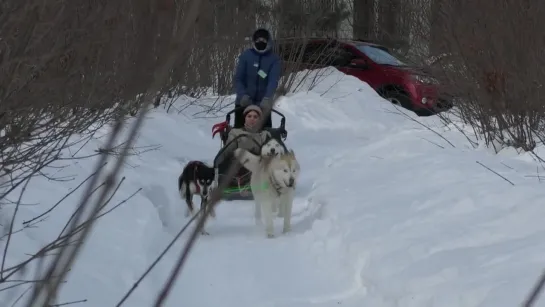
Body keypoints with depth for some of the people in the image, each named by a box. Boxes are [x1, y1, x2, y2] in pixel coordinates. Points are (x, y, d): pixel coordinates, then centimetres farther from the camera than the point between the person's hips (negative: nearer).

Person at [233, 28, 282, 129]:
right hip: (243, 103, 1)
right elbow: (238, 79, -4)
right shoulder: (246, 55, -2)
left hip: (263, 104, -1)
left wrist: (267, 99, -35)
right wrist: (243, 95, -23)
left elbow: (273, 81, -17)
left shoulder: (274, 59, -3)